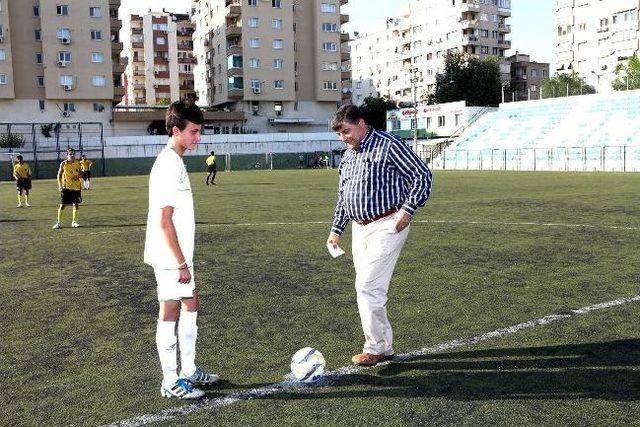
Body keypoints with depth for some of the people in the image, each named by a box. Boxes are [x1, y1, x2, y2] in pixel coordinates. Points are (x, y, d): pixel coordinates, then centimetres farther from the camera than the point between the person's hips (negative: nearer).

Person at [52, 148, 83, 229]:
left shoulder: (77, 163, 2)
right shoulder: (63, 164, -4)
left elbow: (80, 172, 16)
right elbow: (59, 175, 1)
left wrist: (78, 176, -8)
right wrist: (60, 185, -9)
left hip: (76, 186, 3)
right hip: (66, 187, -3)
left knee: (76, 204, 6)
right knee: (62, 205, -3)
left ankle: (74, 222, 19)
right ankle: (59, 223, 6)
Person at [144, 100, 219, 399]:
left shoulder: (173, 162, 11)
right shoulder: (169, 166, -19)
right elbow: (164, 221, -22)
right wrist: (182, 263, -20)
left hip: (177, 255, 10)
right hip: (171, 257, -10)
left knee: (190, 305, 17)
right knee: (171, 312, 1)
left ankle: (189, 371, 30)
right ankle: (171, 383, 15)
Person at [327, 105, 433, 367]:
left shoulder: (388, 145, -7)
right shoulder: (348, 155, 17)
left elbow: (422, 176, -8)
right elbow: (342, 197, 25)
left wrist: (408, 209, -14)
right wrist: (336, 229, 21)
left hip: (386, 226, -8)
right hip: (359, 228, 8)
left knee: (367, 287, -12)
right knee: (366, 288, 9)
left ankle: (375, 348, 2)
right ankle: (384, 347, 20)